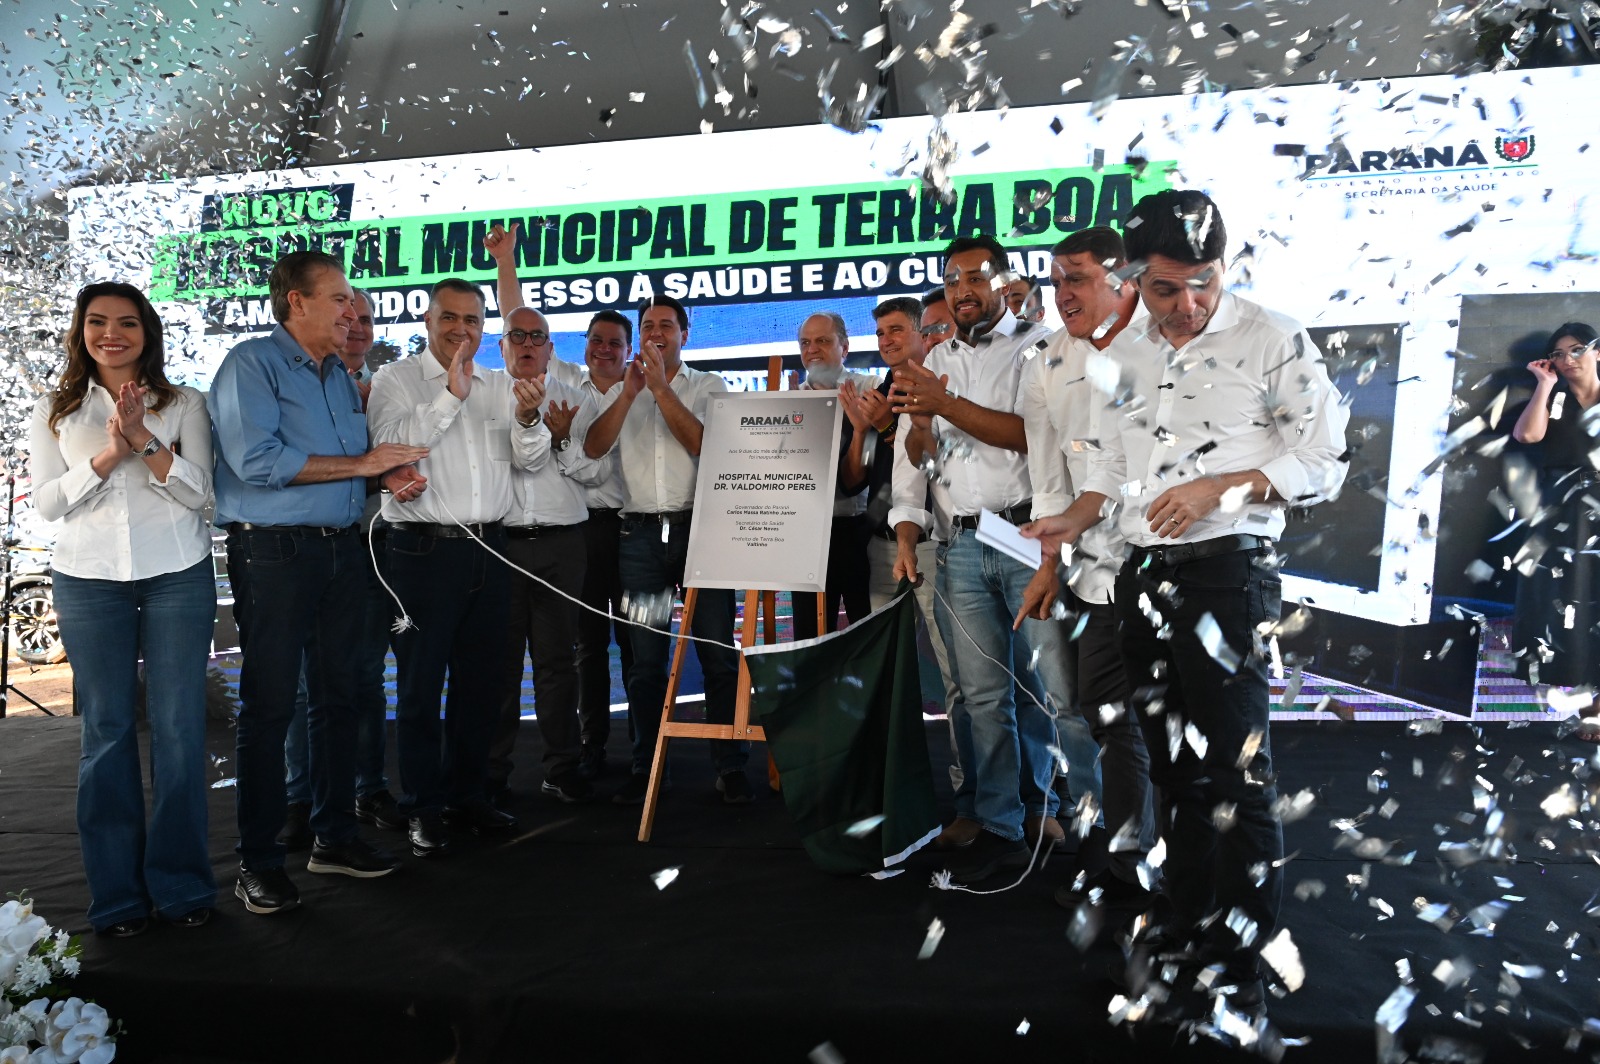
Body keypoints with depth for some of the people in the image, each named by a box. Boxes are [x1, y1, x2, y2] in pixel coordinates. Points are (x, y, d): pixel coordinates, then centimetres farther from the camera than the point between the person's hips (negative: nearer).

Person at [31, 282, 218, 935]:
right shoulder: (55, 413, 12)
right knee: (106, 729, 4)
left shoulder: (183, 405, 7)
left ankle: (180, 884, 11)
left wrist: (144, 439, -15)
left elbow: (197, 491, -2)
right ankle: (117, 894, 15)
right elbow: (47, 503, 2)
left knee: (178, 725, 0)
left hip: (177, 576, -1)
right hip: (89, 581, 1)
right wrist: (109, 453, -12)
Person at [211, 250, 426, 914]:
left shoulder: (340, 376, 17)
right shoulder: (252, 363, -7)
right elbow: (257, 460, -20)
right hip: (273, 551, -7)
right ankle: (259, 863, 10)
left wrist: (390, 475, 4)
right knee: (269, 703, -1)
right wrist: (361, 464, -15)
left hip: (341, 548, 8)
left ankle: (335, 835, 24)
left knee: (337, 693, 12)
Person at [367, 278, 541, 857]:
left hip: (488, 548, 5)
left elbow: (529, 460, 8)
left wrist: (528, 418, -12)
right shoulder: (397, 379, 2)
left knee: (480, 679, 12)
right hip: (423, 549, -4)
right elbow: (392, 442, -15)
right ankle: (423, 809, 15)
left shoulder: (499, 385, 13)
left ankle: (469, 795, 26)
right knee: (420, 684, 3)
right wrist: (451, 395, -19)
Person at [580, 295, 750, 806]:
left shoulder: (709, 387, 8)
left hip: (700, 529, -2)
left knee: (719, 653, -1)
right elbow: (593, 447, -2)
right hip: (641, 534, 2)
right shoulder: (621, 393, 14)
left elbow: (702, 443, -10)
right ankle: (646, 767, 19)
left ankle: (731, 767, 9)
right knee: (645, 659, 7)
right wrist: (630, 391, -10)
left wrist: (660, 387, -12)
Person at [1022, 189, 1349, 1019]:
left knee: (1234, 771, -5)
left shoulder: (1273, 341, -4)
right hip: (1143, 575, 6)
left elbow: (1322, 463, -5)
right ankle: (1189, 928, 30)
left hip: (1229, 570, -6)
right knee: (1173, 764, 15)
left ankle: (1238, 967, 9)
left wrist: (1220, 487, -18)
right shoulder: (1124, 355, 13)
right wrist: (1073, 522, 4)